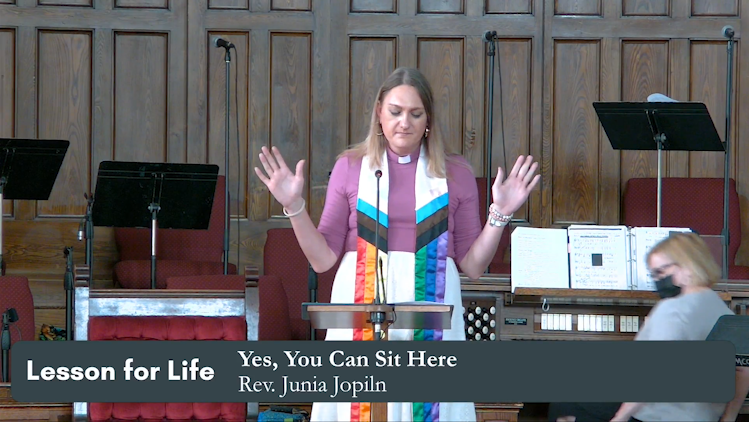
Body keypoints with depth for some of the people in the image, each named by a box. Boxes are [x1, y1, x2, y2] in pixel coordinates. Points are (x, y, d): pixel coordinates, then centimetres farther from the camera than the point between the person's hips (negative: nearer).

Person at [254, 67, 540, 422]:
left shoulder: (455, 173, 9)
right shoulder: (351, 167, 8)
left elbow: (473, 265, 8)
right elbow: (323, 259, 6)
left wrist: (500, 214, -3)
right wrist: (294, 207, -5)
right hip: (362, 310, 0)